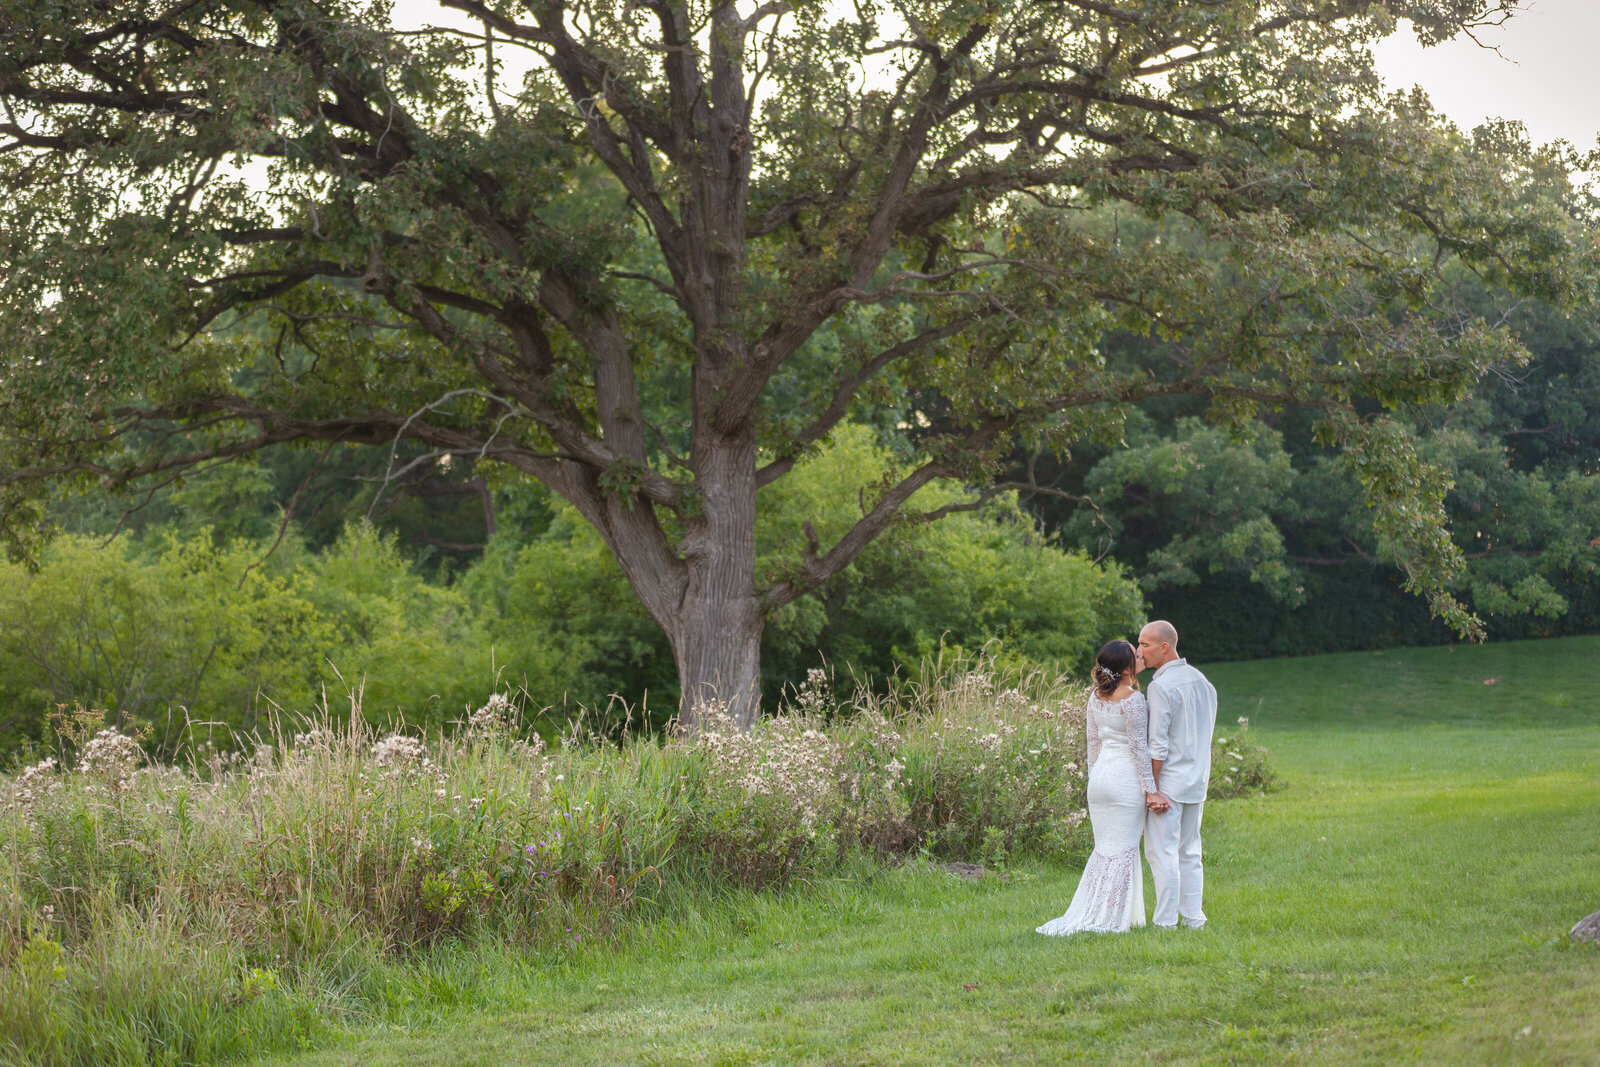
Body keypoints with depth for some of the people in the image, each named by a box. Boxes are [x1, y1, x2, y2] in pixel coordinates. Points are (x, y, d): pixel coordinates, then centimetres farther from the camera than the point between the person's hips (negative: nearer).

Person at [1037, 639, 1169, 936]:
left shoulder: (1096, 697, 6)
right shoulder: (1133, 700, -15)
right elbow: (1139, 747, -14)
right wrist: (1150, 789, -10)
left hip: (1100, 776, 7)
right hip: (1127, 779, -7)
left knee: (1104, 848, 15)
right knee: (1123, 850, 1)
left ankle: (1086, 915, 16)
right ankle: (1107, 920, 2)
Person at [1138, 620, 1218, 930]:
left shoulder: (1161, 686, -15)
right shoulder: (1201, 680, 11)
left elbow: (1158, 745, -17)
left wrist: (1152, 787, -13)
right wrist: (1202, 781, 18)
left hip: (1169, 782, -8)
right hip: (1197, 781, 8)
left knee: (1162, 852, -4)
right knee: (1189, 853, 13)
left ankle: (1165, 922, -4)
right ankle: (1194, 919, 14)